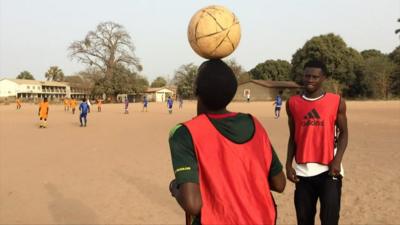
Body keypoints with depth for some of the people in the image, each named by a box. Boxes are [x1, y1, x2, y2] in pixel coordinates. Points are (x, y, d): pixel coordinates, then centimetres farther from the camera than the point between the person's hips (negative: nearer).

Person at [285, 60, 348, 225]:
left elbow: (343, 133, 4)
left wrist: (337, 160, -10)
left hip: (329, 168, -2)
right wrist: (289, 164, 3)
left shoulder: (337, 102, -2)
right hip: (303, 170, 2)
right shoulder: (293, 103, 4)